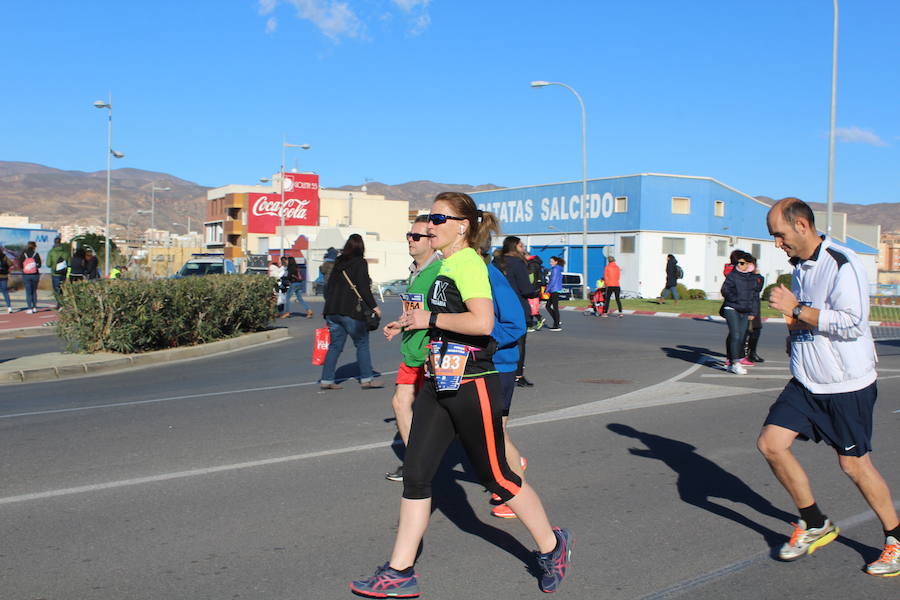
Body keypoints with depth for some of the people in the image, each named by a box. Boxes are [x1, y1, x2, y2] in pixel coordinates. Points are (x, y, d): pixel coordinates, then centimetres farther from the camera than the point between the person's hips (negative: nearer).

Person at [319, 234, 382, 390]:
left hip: (332, 310, 6)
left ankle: (326, 380, 9)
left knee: (335, 345, 11)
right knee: (362, 343, 5)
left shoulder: (338, 263, 14)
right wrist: (374, 306, -5)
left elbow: (328, 286, 15)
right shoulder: (360, 263, -4)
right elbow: (363, 288, -12)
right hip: (351, 311, -6)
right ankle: (366, 379, 6)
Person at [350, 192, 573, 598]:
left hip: (472, 388, -9)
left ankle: (552, 547, 27)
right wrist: (412, 323, 14)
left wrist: (430, 318, -20)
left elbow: (482, 321, -31)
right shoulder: (446, 265, 13)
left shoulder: (468, 263, -16)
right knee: (415, 474, 6)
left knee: (495, 475, 5)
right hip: (438, 386, 9)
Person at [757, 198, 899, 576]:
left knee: (854, 464, 1)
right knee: (770, 443, -3)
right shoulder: (800, 266, 11)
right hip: (806, 384, 8)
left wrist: (796, 310, -23)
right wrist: (794, 329, 5)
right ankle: (815, 525, 15)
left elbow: (853, 322, -26)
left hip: (847, 387, -8)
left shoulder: (842, 264, -17)